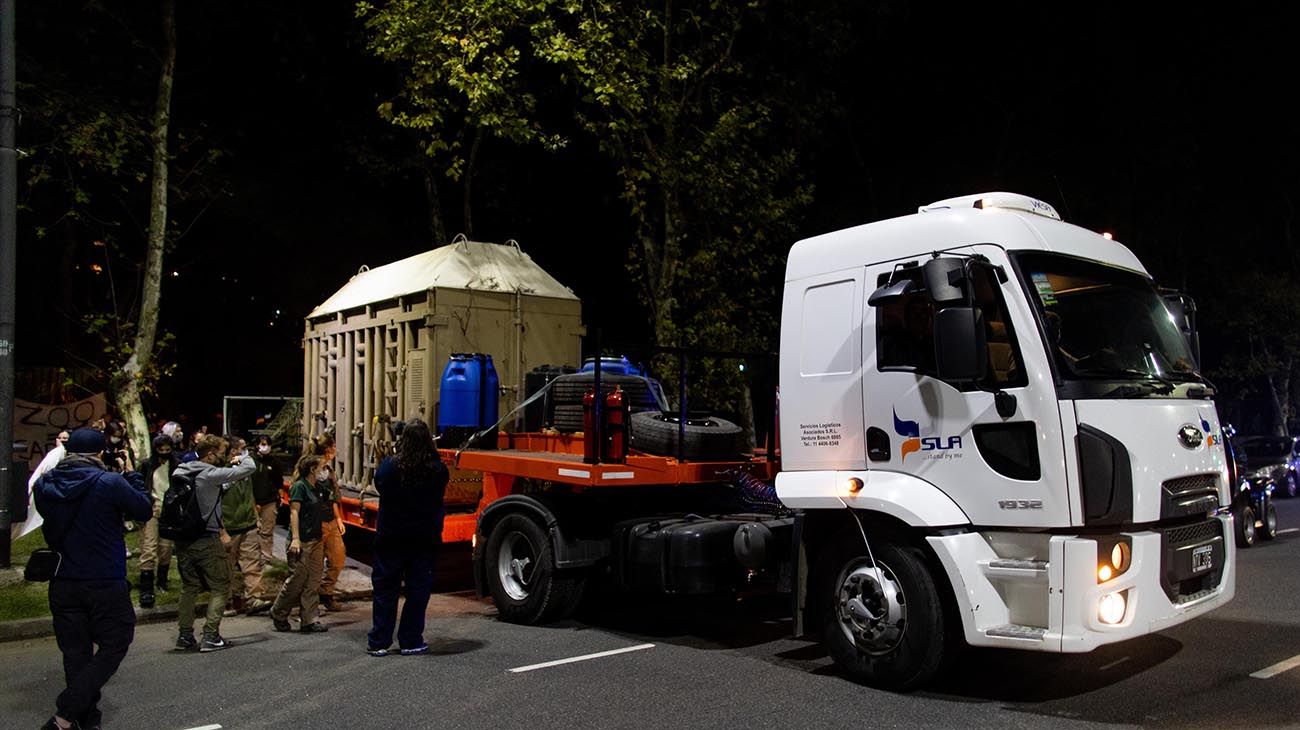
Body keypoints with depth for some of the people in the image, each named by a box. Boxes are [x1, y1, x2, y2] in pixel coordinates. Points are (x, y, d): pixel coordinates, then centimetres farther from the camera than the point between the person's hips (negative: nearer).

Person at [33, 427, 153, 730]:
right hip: (105, 583, -5)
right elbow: (144, 510, -3)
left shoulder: (46, 483, 0)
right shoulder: (110, 482, -16)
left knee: (76, 653, 14)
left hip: (62, 584, 5)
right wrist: (132, 475, 7)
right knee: (114, 644, 7)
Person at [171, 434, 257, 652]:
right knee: (220, 587, 3)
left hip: (183, 540, 7)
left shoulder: (179, 472, 7)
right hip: (207, 540, -7)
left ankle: (185, 635, 16)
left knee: (189, 587, 15)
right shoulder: (211, 474, -14)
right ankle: (211, 636, -1)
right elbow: (249, 468, -12)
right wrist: (241, 458, 9)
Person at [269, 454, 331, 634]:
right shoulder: (299, 486, -10)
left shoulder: (319, 488, 13)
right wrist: (295, 538, -21)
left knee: (313, 582, 6)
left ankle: (309, 620, 10)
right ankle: (278, 615, 18)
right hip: (302, 541, -8)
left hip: (316, 540, 8)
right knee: (296, 580, -1)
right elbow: (294, 512, -15)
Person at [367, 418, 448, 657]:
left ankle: (378, 643, 15)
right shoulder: (438, 470, -12)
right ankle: (410, 642, 15)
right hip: (425, 540, 0)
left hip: (390, 539, 0)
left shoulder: (388, 467, -13)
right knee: (418, 591, 10)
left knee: (385, 591, 11)